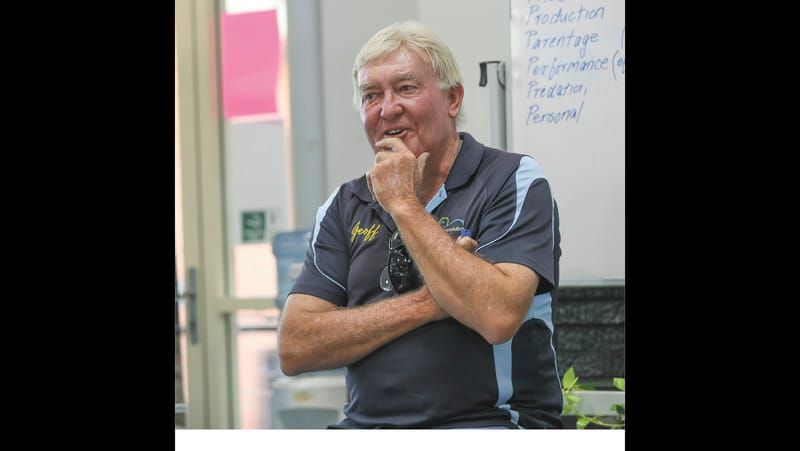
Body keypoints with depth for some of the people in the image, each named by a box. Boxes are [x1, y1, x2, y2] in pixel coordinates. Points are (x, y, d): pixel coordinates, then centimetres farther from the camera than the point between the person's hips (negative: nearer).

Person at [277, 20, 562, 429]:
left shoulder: (513, 180, 0)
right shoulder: (345, 206, 12)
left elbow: (498, 316, -17)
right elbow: (294, 349, 1)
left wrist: (405, 205, -10)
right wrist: (428, 302, -8)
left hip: (490, 422, -3)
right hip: (366, 424, 4)